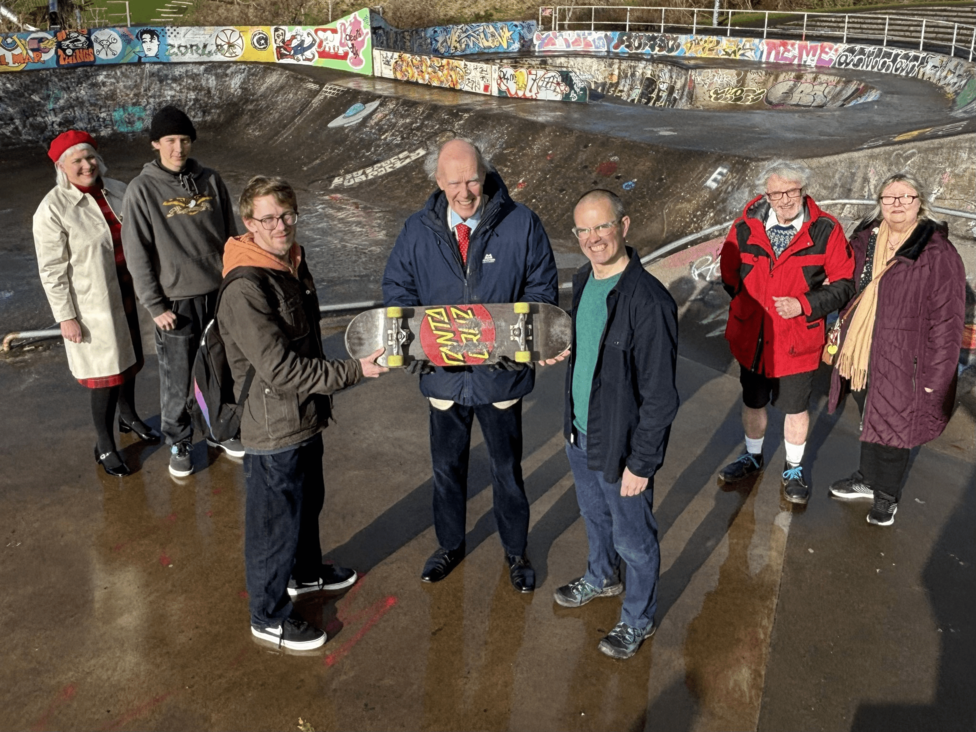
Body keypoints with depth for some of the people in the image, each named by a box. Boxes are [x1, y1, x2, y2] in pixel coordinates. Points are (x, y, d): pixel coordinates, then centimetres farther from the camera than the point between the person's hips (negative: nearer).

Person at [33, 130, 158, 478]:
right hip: (91, 305, -6)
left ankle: (128, 416, 48)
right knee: (106, 374, 1)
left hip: (126, 295, 6)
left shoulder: (118, 191, -2)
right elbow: (51, 270, -14)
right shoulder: (52, 210, -17)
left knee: (129, 359, 22)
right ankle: (104, 446, 20)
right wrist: (65, 316, -14)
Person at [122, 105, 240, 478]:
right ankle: (178, 442, 26)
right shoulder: (142, 190, -8)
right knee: (177, 380, 7)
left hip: (219, 294, 3)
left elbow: (230, 237, 8)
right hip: (175, 301, -3)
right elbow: (137, 255, -7)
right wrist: (155, 306, -9)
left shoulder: (210, 180, 2)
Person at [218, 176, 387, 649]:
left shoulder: (294, 263, 5)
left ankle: (304, 572, 52)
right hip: (273, 431, -9)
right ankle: (268, 617, 27)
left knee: (308, 501, 27)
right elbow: (280, 367, -28)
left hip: (304, 419, 9)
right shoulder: (245, 291, -26)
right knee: (275, 522, 7)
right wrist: (352, 372, -24)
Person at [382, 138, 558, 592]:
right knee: (446, 467, 19)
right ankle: (449, 545, 43)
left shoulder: (521, 224, -10)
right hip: (443, 372, 2)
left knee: (507, 469, 16)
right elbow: (397, 290, 4)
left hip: (501, 372, -2)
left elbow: (541, 290, -5)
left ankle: (515, 551, 39)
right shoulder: (417, 230, -4)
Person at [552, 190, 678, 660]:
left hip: (621, 446, -7)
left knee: (633, 540, 14)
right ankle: (601, 577, 57)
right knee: (594, 515, 30)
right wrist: (572, 421, 17)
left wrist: (641, 463, -19)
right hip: (580, 435, 8)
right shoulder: (583, 281, -1)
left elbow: (660, 396, -23)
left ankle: (638, 619, 39)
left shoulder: (648, 301, -27)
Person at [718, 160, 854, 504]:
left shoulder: (826, 231, -12)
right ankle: (753, 457, 45)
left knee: (795, 409, 14)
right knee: (752, 403, 21)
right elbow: (730, 274, 7)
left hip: (798, 343, -2)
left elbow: (843, 284, -8)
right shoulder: (745, 228, -7)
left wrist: (804, 305, -20)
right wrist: (750, 305, -1)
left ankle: (793, 469, 37)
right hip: (750, 337, 2)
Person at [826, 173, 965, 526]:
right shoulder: (864, 240, 3)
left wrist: (934, 376, -14)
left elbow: (946, 321, -14)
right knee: (869, 420, 21)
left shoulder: (937, 253, -14)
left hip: (900, 361, -5)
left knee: (892, 427, 7)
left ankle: (887, 496, 29)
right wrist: (839, 335, 13)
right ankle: (867, 479, 42)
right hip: (859, 355, 5)